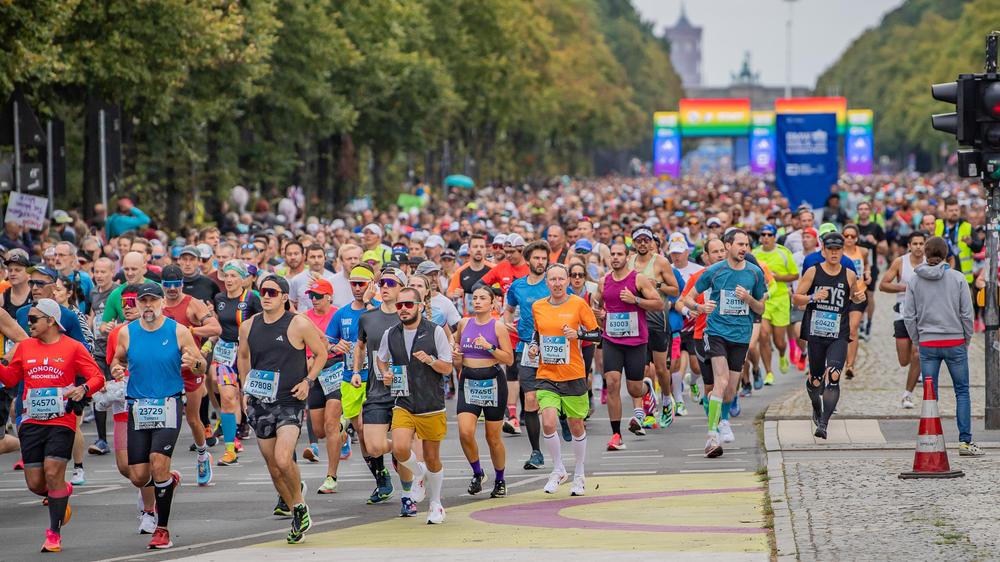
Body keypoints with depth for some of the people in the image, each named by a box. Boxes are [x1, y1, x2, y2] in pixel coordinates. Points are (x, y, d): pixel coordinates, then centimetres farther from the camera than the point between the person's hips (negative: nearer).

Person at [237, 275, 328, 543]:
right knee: (273, 468, 7)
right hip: (260, 404, 5)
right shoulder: (249, 326, 5)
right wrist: (246, 388, 14)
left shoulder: (299, 324, -8)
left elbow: (321, 352, 3)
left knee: (283, 460, -22)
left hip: (290, 403, -5)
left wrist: (308, 381, -8)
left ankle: (299, 504, 5)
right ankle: (298, 518, 24)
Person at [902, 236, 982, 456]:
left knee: (930, 395, 6)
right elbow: (967, 313, -3)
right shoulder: (957, 278, -4)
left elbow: (909, 316, 1)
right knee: (962, 391, 7)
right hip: (955, 342, -1)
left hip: (927, 345, 1)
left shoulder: (914, 281, 0)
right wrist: (966, 339, 9)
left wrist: (918, 340, 11)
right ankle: (965, 441, 3)